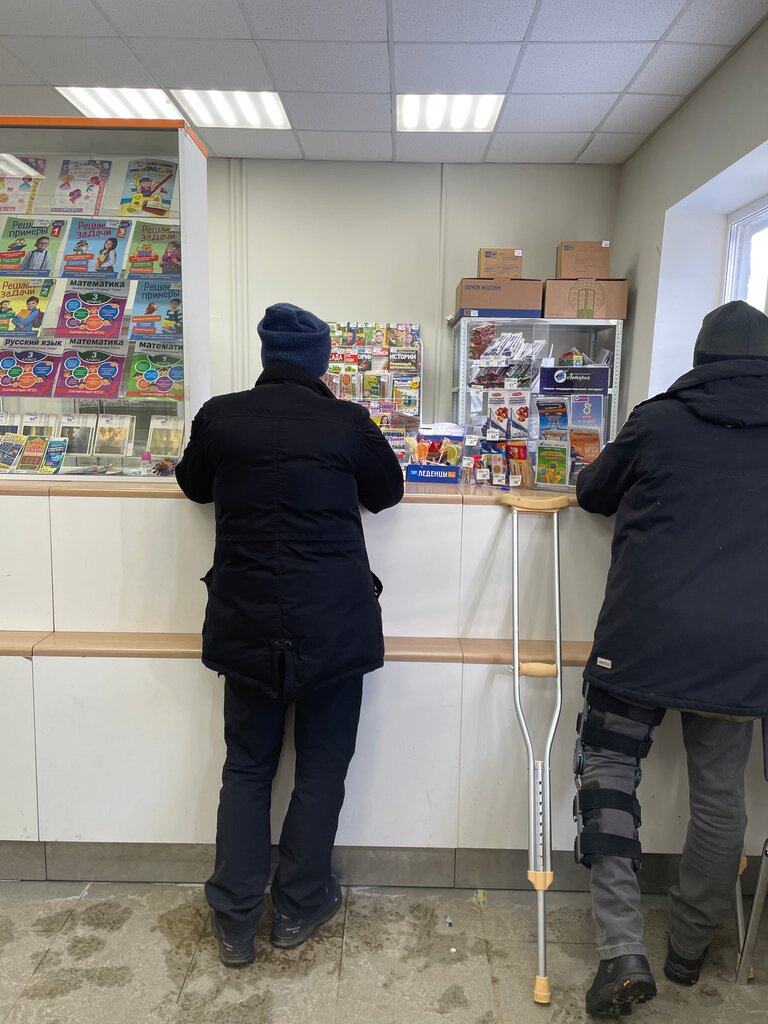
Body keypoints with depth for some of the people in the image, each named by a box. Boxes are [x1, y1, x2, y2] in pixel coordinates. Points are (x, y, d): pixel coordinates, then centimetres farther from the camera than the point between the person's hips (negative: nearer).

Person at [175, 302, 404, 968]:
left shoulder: (219, 417, -3)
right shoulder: (349, 422, -7)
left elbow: (195, 486, 16)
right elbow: (387, 493, 10)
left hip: (249, 625, 2)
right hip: (336, 625, -1)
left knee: (247, 768, 18)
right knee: (322, 767, 16)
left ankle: (235, 923, 26)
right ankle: (299, 907, 30)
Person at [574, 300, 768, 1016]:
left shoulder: (660, 420, -1)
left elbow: (591, 493, 12)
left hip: (645, 635, -3)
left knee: (608, 769, 10)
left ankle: (622, 951, 2)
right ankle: (689, 949, 32)